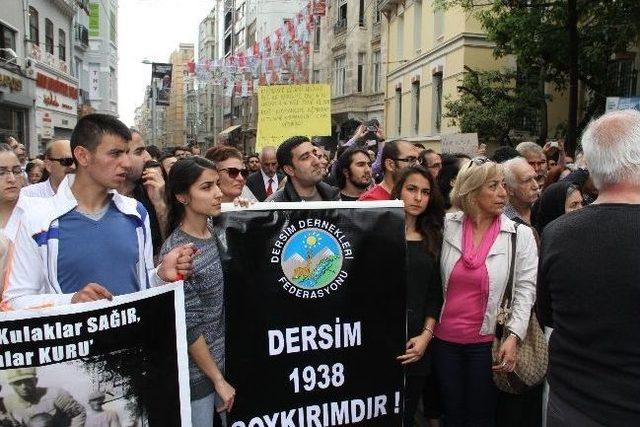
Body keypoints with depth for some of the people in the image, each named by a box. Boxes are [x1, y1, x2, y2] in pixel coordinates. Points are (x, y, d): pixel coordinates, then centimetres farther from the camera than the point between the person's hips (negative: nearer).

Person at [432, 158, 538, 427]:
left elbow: (526, 289, -8)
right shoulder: (446, 226, -3)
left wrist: (513, 337, -16)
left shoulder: (520, 235, -5)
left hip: (487, 342, -1)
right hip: (444, 338, 2)